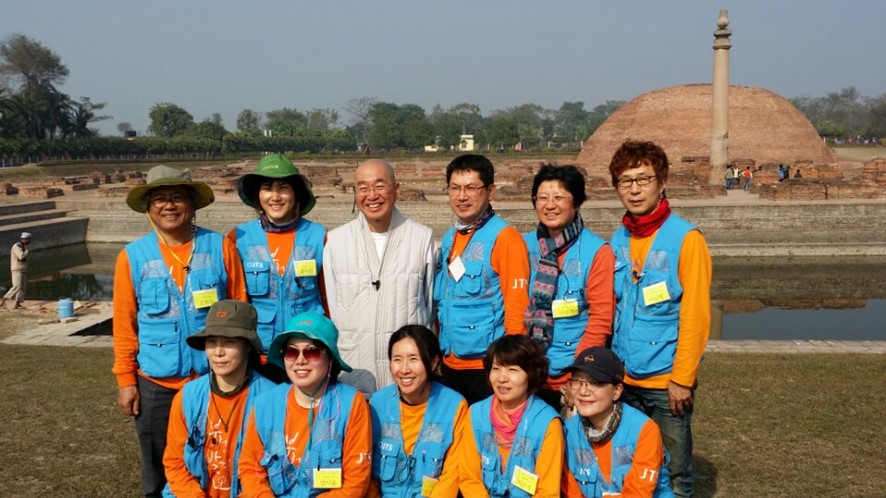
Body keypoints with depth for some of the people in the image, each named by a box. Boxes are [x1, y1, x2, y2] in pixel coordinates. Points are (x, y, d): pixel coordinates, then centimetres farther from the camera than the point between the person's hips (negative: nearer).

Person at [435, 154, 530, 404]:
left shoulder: (505, 238, -12)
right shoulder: (449, 238, 9)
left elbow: (517, 306, -14)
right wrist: (440, 348, 13)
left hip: (488, 364, -7)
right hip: (450, 362, 7)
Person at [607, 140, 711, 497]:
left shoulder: (685, 239, -11)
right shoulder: (618, 240, 4)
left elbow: (695, 316, -13)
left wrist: (682, 379, -14)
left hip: (666, 380, -4)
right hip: (623, 378, 5)